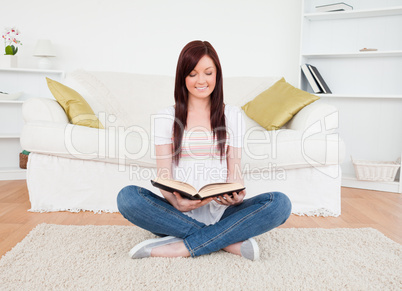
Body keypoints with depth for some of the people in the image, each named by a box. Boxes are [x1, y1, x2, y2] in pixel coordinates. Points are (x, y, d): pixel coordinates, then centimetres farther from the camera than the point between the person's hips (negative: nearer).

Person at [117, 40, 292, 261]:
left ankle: (181, 247, -22)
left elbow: (235, 171, 5)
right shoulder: (166, 117, 6)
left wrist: (237, 196, -18)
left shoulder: (232, 115, 10)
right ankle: (228, 240, -22)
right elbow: (163, 176, -1)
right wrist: (176, 202, -23)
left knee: (280, 203, -23)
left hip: (220, 212, 1)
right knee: (127, 196, -28)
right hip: (178, 213, 0)